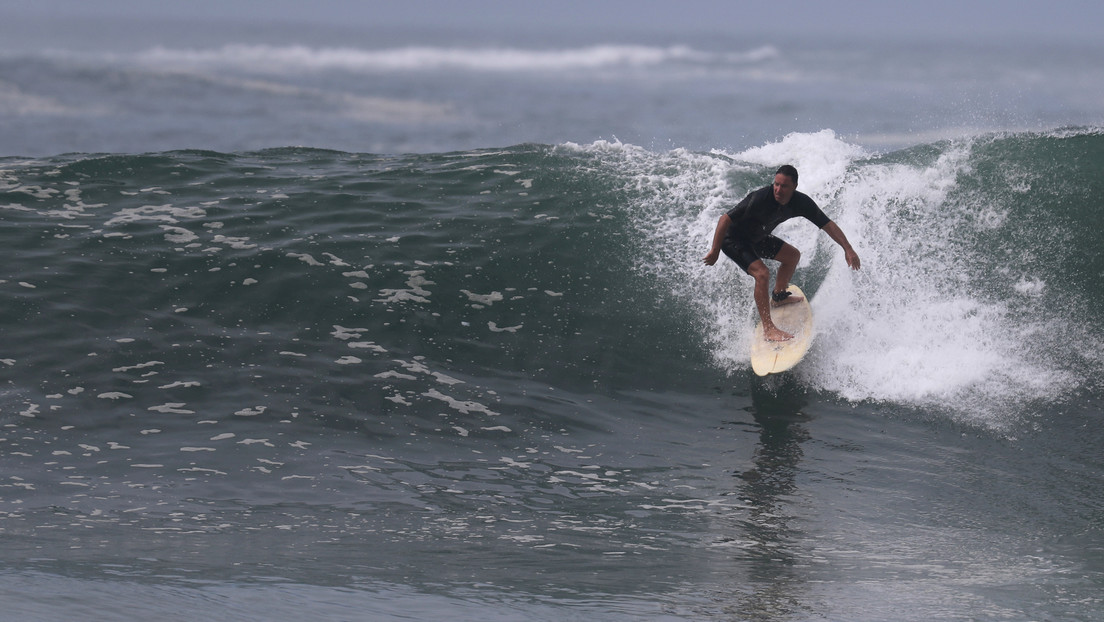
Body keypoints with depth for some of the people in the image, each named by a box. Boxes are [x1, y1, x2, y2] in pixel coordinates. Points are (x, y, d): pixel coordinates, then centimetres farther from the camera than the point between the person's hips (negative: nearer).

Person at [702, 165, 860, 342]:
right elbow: (725, 219, -32)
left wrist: (848, 248, -17)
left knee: (793, 255, 19)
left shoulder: (801, 202, -17)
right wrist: (715, 250, -30)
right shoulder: (760, 199, -36)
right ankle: (768, 328, -20)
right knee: (762, 274, -26)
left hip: (756, 238, 8)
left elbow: (827, 224, -9)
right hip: (733, 239, -8)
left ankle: (778, 296, 41)